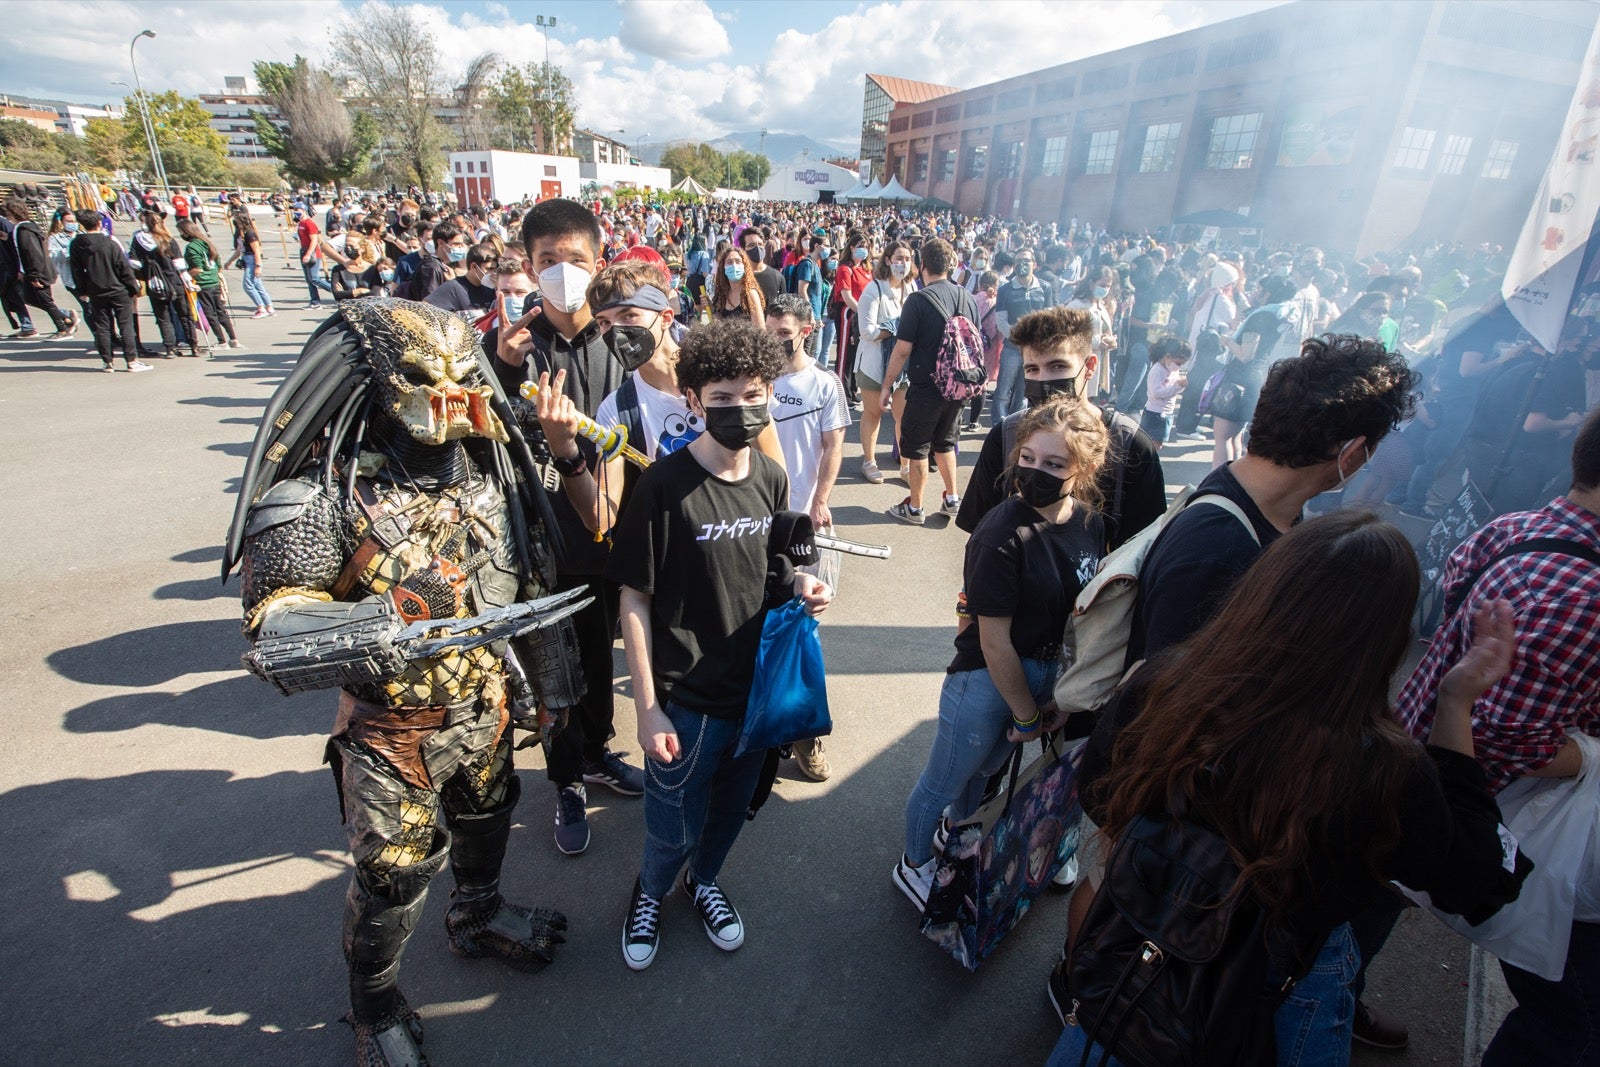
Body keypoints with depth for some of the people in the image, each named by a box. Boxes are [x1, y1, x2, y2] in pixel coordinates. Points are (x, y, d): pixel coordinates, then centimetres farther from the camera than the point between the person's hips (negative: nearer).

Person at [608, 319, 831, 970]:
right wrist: (648, 710, -14)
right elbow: (634, 601, -13)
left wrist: (800, 587, -9)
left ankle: (702, 881, 55)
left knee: (732, 809, 24)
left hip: (758, 688, 5)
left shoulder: (772, 479, -2)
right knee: (674, 829, 14)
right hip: (686, 699, -4)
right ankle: (650, 892, 48)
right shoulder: (665, 484, -18)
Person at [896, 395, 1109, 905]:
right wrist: (1026, 715, -13)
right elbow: (994, 641, -23)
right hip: (985, 679, -6)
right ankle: (913, 867, 42)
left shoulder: (1091, 524, -7)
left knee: (984, 769, 30)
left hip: (1045, 675, 7)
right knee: (943, 781, 15)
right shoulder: (1002, 534, -28)